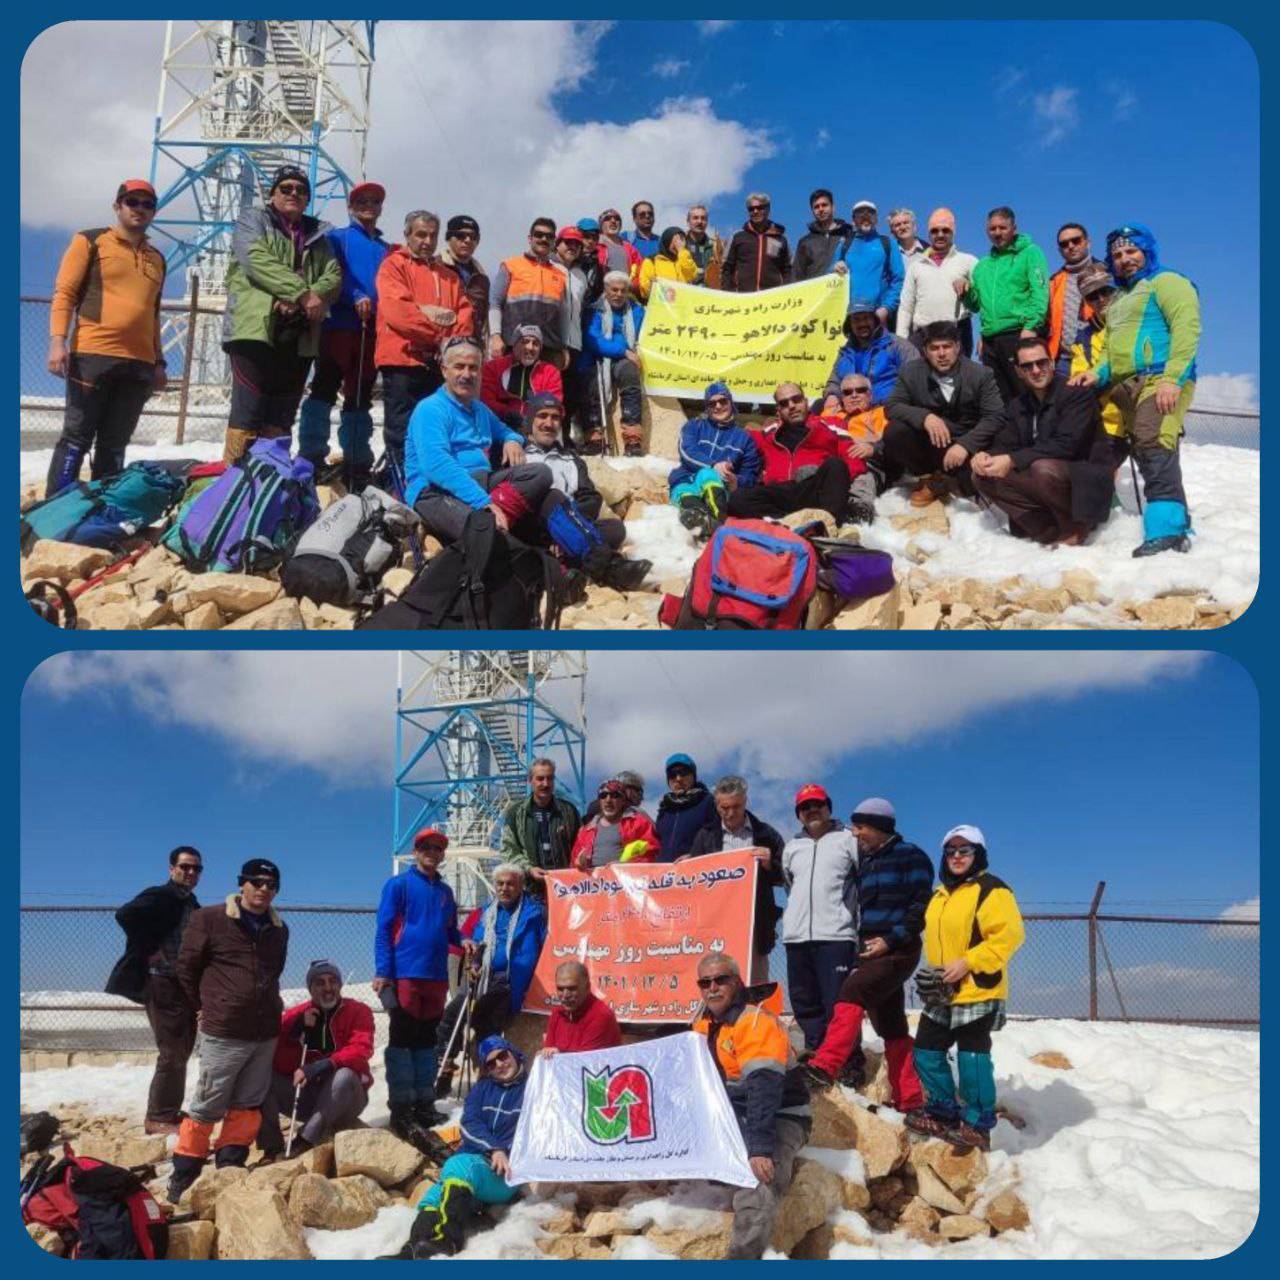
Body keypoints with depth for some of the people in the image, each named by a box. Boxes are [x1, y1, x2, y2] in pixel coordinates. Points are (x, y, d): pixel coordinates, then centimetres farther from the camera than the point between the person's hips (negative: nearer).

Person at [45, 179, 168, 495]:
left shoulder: (157, 259, 21)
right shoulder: (90, 241, 7)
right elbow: (64, 293, 1)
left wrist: (159, 362, 20)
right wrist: (58, 340, -12)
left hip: (140, 364, 5)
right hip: (92, 355, -4)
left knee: (114, 444, 5)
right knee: (77, 439, -6)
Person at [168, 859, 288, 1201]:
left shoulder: (278, 930, 12)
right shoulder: (209, 920, -5)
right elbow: (185, 967, 2)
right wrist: (203, 1008, 7)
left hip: (266, 1033, 6)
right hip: (223, 1032, -6)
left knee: (247, 1106, 9)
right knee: (207, 1107, -3)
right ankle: (181, 1183, 7)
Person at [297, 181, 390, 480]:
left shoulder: (385, 248, 20)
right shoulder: (338, 238, 7)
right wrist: (356, 298, -20)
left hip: (372, 329, 5)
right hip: (339, 325, -5)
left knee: (360, 396, 9)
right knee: (324, 390, -7)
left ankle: (358, 462, 14)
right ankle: (311, 458, -7)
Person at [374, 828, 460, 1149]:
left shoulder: (445, 891, 16)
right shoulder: (398, 885, -1)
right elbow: (383, 930, -5)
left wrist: (463, 941, 1)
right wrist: (382, 972, -13)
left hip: (437, 977, 6)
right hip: (404, 976, -6)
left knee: (427, 1041, 12)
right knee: (402, 1040, -4)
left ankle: (424, 1105, 19)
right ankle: (401, 1111, -1)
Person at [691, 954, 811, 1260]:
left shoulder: (755, 1021, -20)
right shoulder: (704, 1024, 7)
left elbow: (764, 1088, -30)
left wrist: (760, 1146, -38)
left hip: (778, 1118, -9)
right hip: (733, 1118, 9)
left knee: (756, 1190, -30)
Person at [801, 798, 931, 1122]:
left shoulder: (910, 856, -5)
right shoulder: (865, 860, 17)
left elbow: (921, 907, -12)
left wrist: (891, 939, -18)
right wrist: (862, 946, 11)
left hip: (898, 951, -8)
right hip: (872, 951, 8)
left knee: (852, 991, -27)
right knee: (891, 1028, 10)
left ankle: (825, 1066, -36)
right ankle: (910, 1101, 16)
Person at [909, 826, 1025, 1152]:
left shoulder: (991, 890, -10)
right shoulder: (941, 895, 16)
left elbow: (1010, 934, -19)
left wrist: (967, 963, -21)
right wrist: (935, 972, 13)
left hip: (978, 992, -9)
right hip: (942, 994, 9)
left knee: (972, 1057, -6)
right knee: (927, 1052, 10)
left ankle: (978, 1125, 6)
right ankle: (944, 1113, 24)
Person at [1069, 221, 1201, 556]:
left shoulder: (1167, 282, 4)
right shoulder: (1119, 299, 30)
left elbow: (1186, 328, -9)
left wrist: (1172, 379, -20)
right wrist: (1098, 372, 5)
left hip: (1160, 380, -9)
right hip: (1125, 388, 9)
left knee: (1154, 446, -26)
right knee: (1144, 452, 6)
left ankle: (1167, 527, -35)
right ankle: (1175, 522, 10)